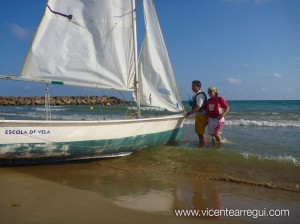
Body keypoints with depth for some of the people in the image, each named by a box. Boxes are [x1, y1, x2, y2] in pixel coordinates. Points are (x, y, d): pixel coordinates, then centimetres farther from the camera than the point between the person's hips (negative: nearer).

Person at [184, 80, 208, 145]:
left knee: (201, 133, -4)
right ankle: (201, 144, 32)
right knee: (198, 132, 20)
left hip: (201, 116, -10)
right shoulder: (195, 95, 12)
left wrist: (189, 113, -28)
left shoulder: (200, 95, -18)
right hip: (198, 116, 10)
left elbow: (198, 107, -26)